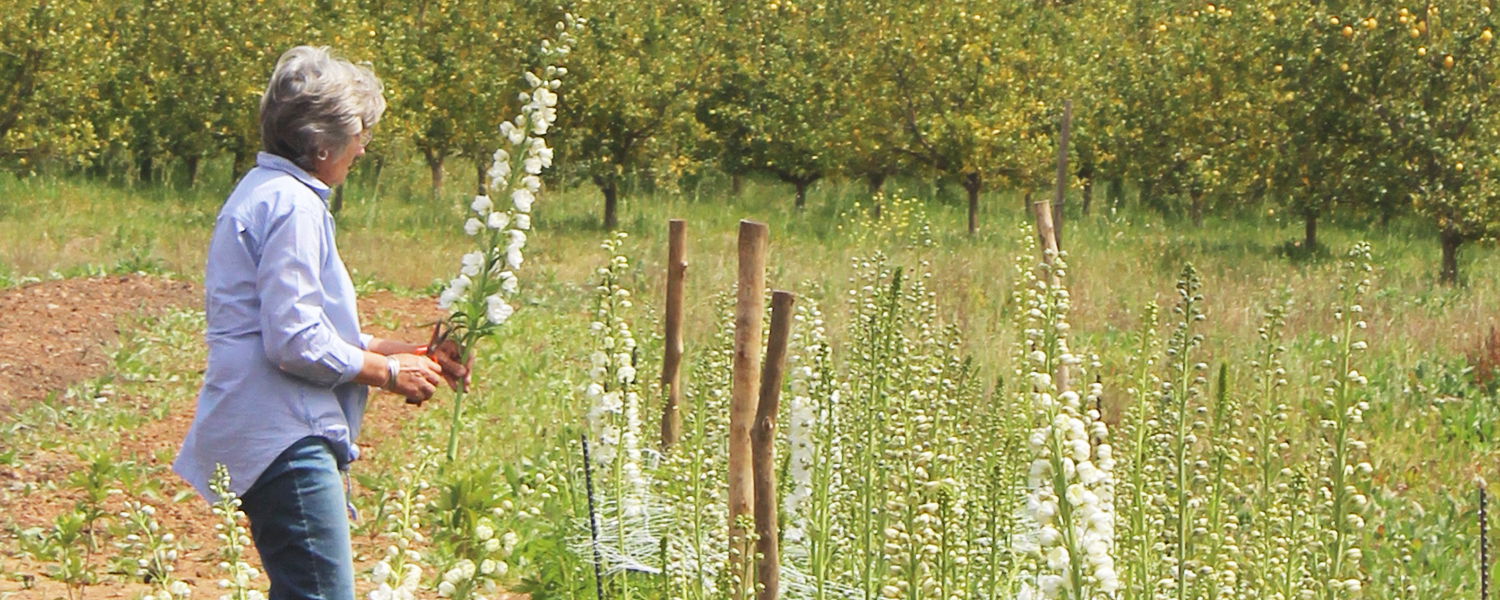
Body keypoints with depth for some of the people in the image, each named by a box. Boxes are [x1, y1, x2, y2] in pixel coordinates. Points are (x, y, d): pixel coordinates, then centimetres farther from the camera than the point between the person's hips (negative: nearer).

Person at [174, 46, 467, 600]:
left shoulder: (262, 193, 20)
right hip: (286, 443, -11)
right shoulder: (292, 206, -13)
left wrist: (407, 351, 19)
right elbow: (296, 343, -20)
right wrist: (389, 372, -7)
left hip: (267, 439, 11)